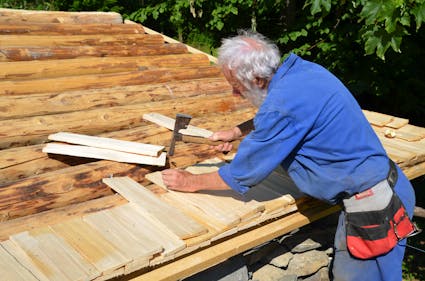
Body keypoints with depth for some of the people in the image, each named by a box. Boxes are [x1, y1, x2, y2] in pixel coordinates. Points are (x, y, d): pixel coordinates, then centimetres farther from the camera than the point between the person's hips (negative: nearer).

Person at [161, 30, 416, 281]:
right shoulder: (303, 68, 1)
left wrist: (191, 182, 0)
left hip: (371, 206, -9)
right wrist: (237, 131, 24)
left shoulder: (284, 103, -26)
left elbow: (243, 176, -14)